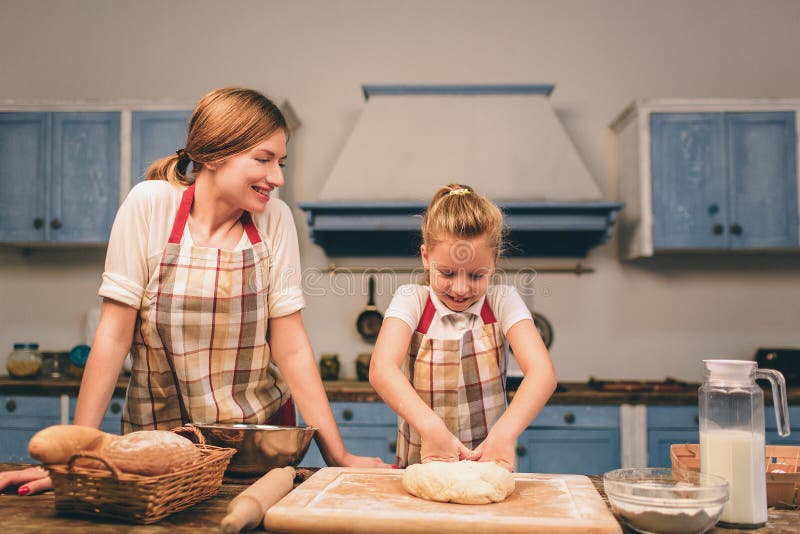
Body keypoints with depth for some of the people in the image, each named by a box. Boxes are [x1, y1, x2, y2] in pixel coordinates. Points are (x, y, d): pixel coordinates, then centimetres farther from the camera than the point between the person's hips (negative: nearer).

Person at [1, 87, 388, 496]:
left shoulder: (275, 220, -7)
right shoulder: (150, 204, -13)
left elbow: (291, 349, -8)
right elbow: (114, 335, -11)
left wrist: (338, 456, -13)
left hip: (261, 434, 2)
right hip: (161, 431, -1)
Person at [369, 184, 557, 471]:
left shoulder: (503, 301, -2)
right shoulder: (411, 300, -3)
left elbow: (542, 372, -15)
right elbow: (381, 369, -20)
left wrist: (506, 431, -33)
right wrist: (430, 425, -36)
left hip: (489, 464, 2)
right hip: (421, 466, -1)